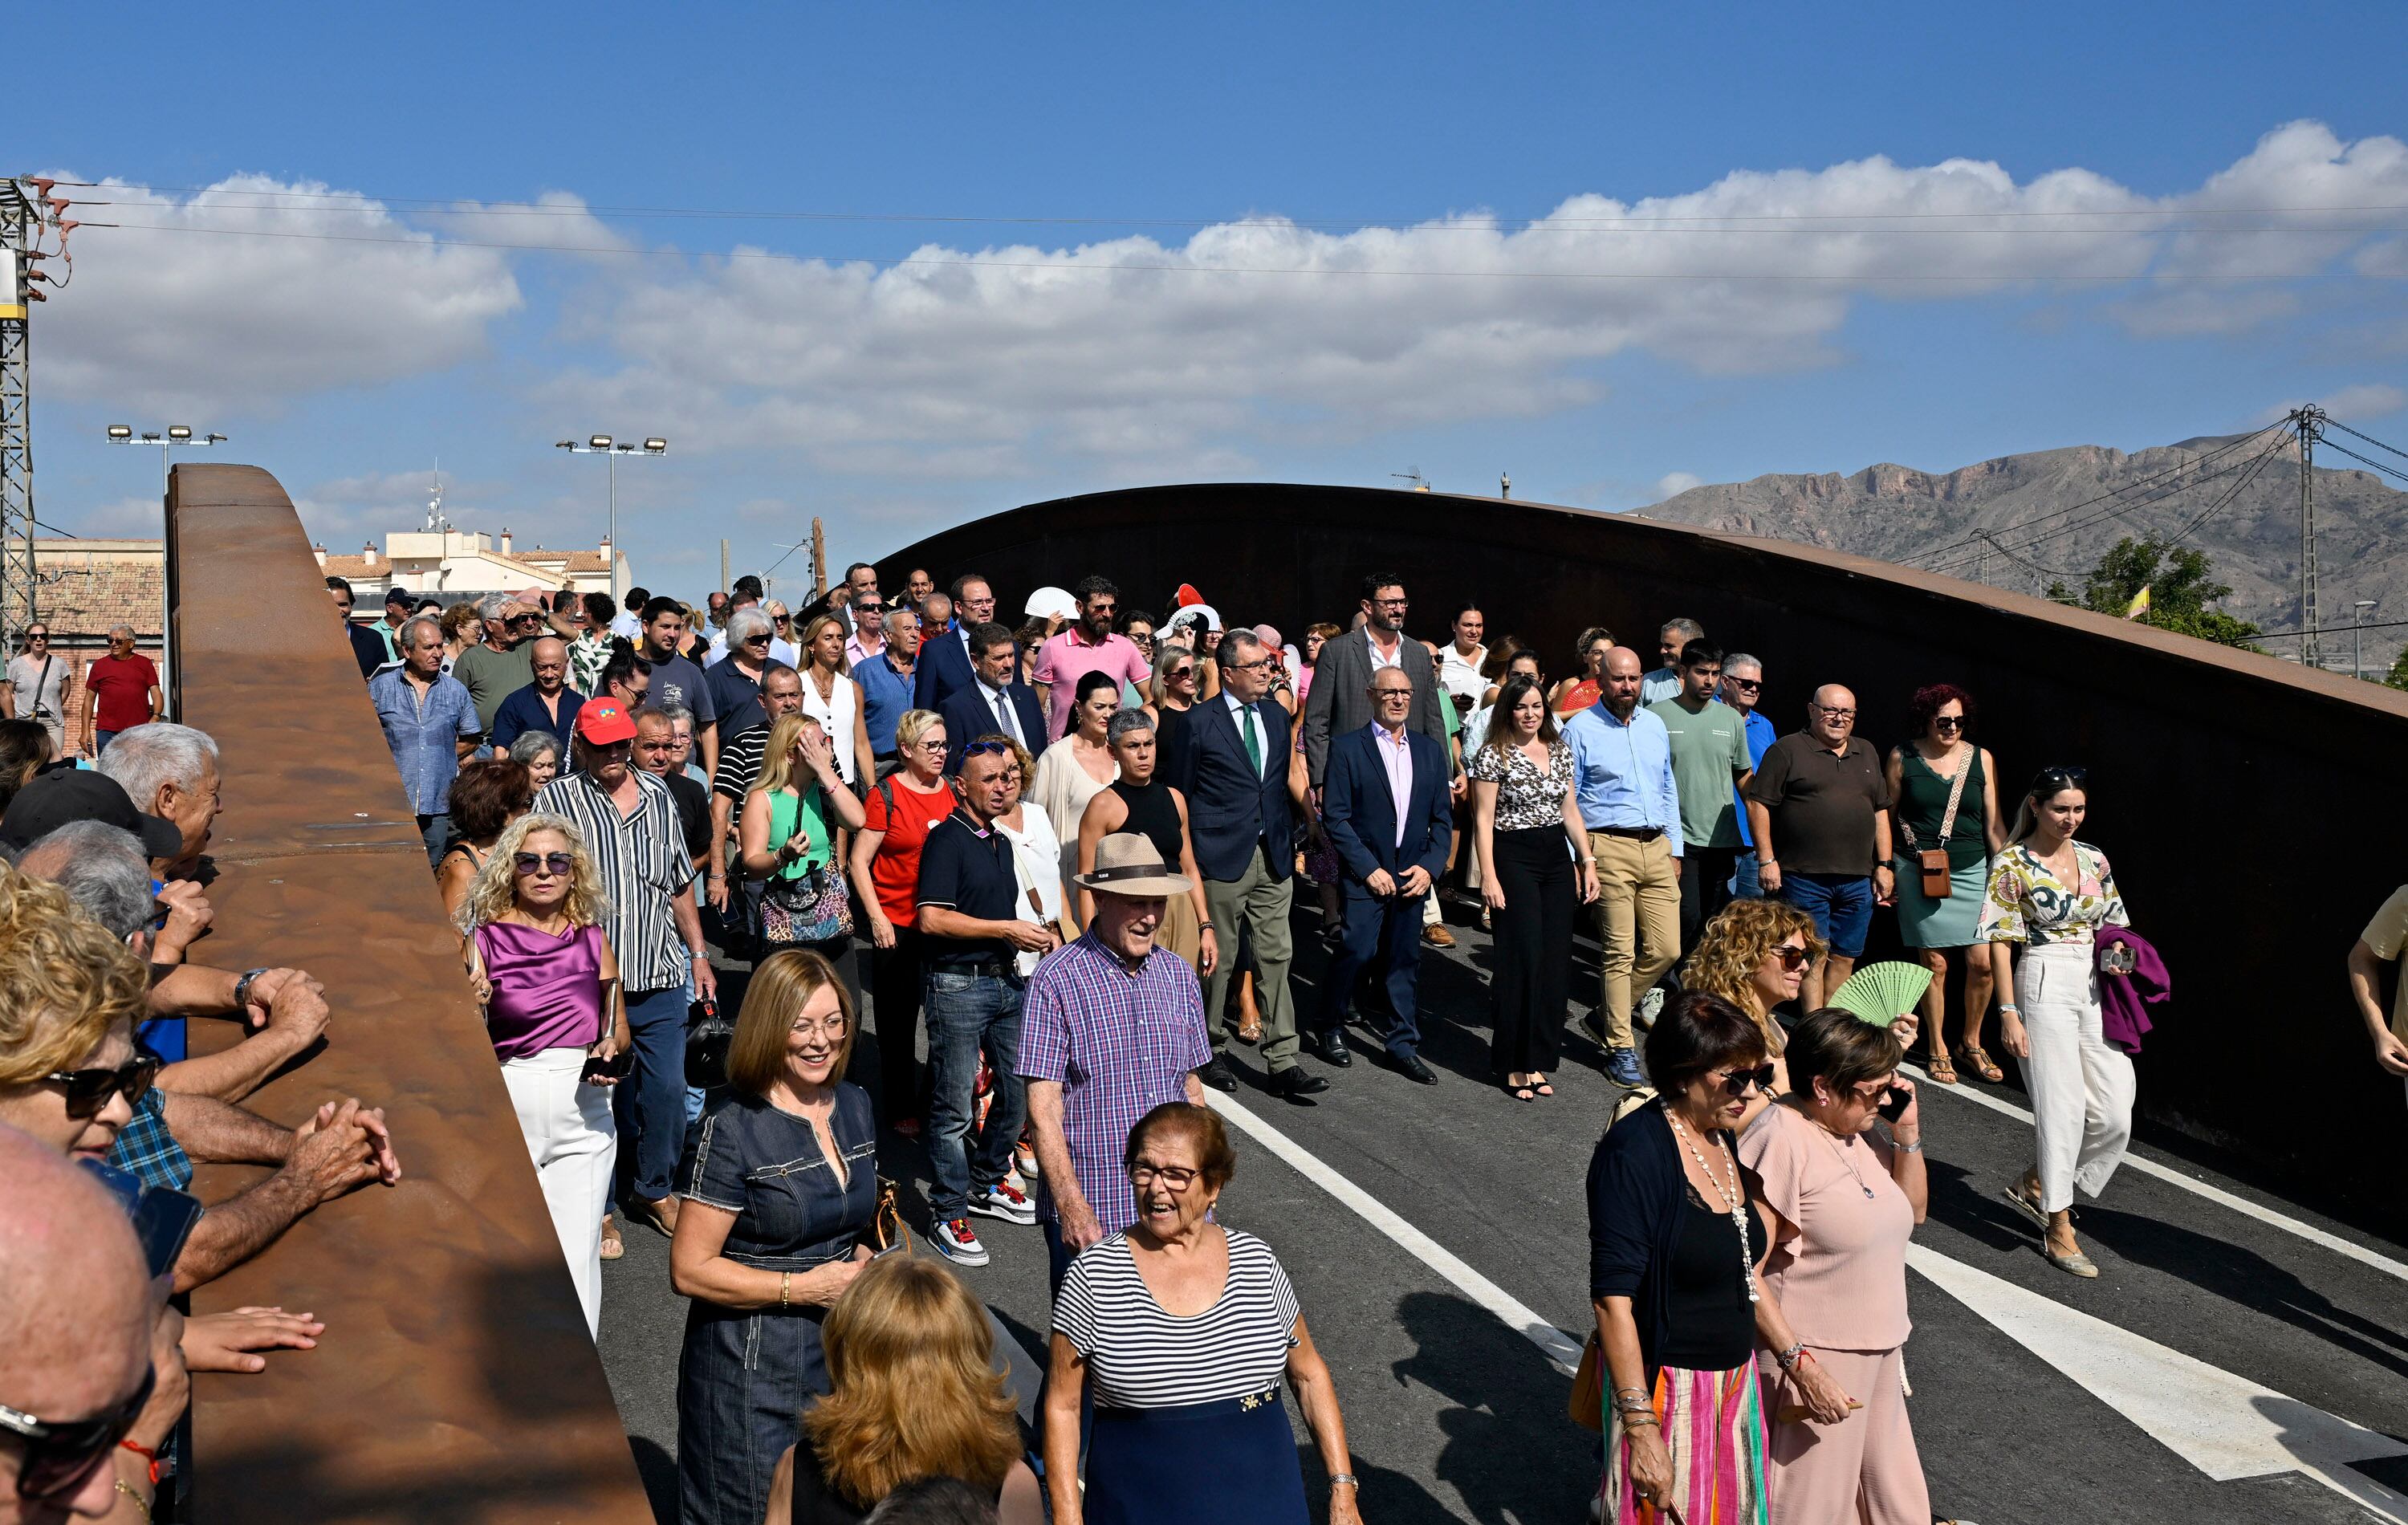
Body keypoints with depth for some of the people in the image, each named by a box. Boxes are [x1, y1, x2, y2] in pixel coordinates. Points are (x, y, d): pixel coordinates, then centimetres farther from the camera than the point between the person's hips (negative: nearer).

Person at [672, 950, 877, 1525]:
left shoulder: (854, 1106, 5)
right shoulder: (730, 1128, -16)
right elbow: (689, 1269, -16)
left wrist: (863, 1261, 0)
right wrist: (804, 1287, -19)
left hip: (841, 1352, 6)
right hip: (752, 1366, -6)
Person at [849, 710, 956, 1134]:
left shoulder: (952, 791, 7)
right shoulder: (886, 794, -7)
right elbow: (859, 862, -6)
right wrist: (877, 918, -11)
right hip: (897, 926, -4)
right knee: (898, 1021, 8)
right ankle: (900, 1110, 22)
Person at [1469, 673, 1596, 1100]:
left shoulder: (1560, 751, 11)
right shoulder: (1494, 754, -6)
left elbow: (1570, 811, 16)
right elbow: (1483, 819, -8)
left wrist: (1587, 862, 11)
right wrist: (1488, 876, -14)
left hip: (1557, 858, 6)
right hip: (1514, 858, -6)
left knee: (1554, 961, 4)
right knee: (1523, 960, -7)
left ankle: (1538, 1060, 13)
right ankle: (1514, 1064, 4)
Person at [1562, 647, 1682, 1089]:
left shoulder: (1656, 726, 15)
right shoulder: (1581, 729, -2)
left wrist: (1674, 848, 16)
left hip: (1657, 848, 6)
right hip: (1609, 848, -6)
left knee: (1666, 949, 1)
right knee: (1619, 951, -4)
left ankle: (1605, 1018, 20)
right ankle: (1620, 1048, 6)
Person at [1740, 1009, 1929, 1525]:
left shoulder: (1864, 1130, 3)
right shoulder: (1783, 1143, -21)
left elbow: (1912, 1211, 17)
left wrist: (1908, 1132, 2)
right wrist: (1801, 1365, -24)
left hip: (1879, 1353, 8)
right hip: (1814, 1360, -8)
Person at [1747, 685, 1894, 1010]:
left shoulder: (1867, 753, 17)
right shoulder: (1787, 750, 0)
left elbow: (1880, 811, 19)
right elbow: (1758, 804, -4)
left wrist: (1884, 866, 12)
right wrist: (1766, 860, -10)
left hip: (1857, 881, 5)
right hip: (1804, 877, -5)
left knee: (1844, 959, 7)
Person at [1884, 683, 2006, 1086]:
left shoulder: (1982, 759, 4)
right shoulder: (1903, 758, 0)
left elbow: (1994, 825, 8)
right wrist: (1885, 868, 3)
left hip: (1971, 871, 2)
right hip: (1919, 873, -2)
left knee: (1982, 962, -5)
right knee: (1934, 963, -1)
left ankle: (1971, 1044, 17)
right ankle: (1937, 1050, 14)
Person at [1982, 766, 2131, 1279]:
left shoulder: (2094, 859, 9)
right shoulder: (2012, 865, -7)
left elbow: (2113, 924, 19)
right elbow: (2000, 943, -7)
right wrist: (2008, 1013, -11)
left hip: (2095, 988, 6)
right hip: (2045, 986, -6)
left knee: (2114, 1115, 3)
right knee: (2063, 1110, -4)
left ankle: (2035, 1185, 24)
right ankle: (2060, 1228, 9)